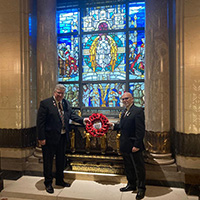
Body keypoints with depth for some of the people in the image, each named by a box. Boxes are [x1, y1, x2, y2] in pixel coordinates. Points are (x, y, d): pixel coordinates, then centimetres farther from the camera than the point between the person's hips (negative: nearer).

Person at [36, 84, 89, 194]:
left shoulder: (66, 103, 5)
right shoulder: (45, 103, -12)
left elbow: (71, 114, 11)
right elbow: (40, 122, -14)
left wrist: (83, 120, -3)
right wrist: (41, 138, -16)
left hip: (63, 137, 6)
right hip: (50, 138, -6)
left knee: (61, 160, 20)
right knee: (48, 161, 10)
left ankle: (60, 180, 40)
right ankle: (48, 183, 29)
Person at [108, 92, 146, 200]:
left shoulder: (138, 111, -16)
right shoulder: (124, 112, 12)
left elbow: (140, 130, -20)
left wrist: (136, 145, -22)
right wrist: (113, 125, 6)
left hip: (134, 146, -9)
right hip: (125, 146, 9)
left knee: (139, 168, 8)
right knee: (128, 167, 21)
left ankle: (141, 189, 25)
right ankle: (131, 185, 39)